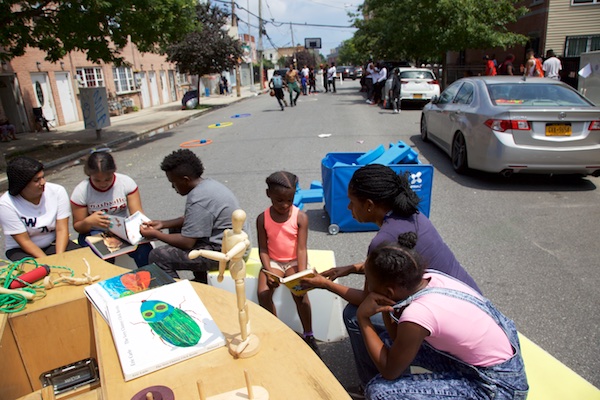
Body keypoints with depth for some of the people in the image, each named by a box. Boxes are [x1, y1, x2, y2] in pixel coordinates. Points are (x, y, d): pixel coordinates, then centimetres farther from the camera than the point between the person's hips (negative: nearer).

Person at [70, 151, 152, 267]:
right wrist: (88, 222, -27)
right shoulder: (80, 192, -10)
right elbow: (77, 226, -2)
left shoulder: (127, 182, -10)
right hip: (95, 233, 0)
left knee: (144, 249, -28)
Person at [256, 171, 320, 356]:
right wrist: (268, 271, -22)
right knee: (263, 293, -22)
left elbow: (301, 249, -16)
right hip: (274, 261, 2)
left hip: (295, 261, -2)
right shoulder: (263, 219, -8)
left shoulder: (301, 217, -14)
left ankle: (308, 334, -3)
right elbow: (263, 249, -6)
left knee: (300, 293, -26)